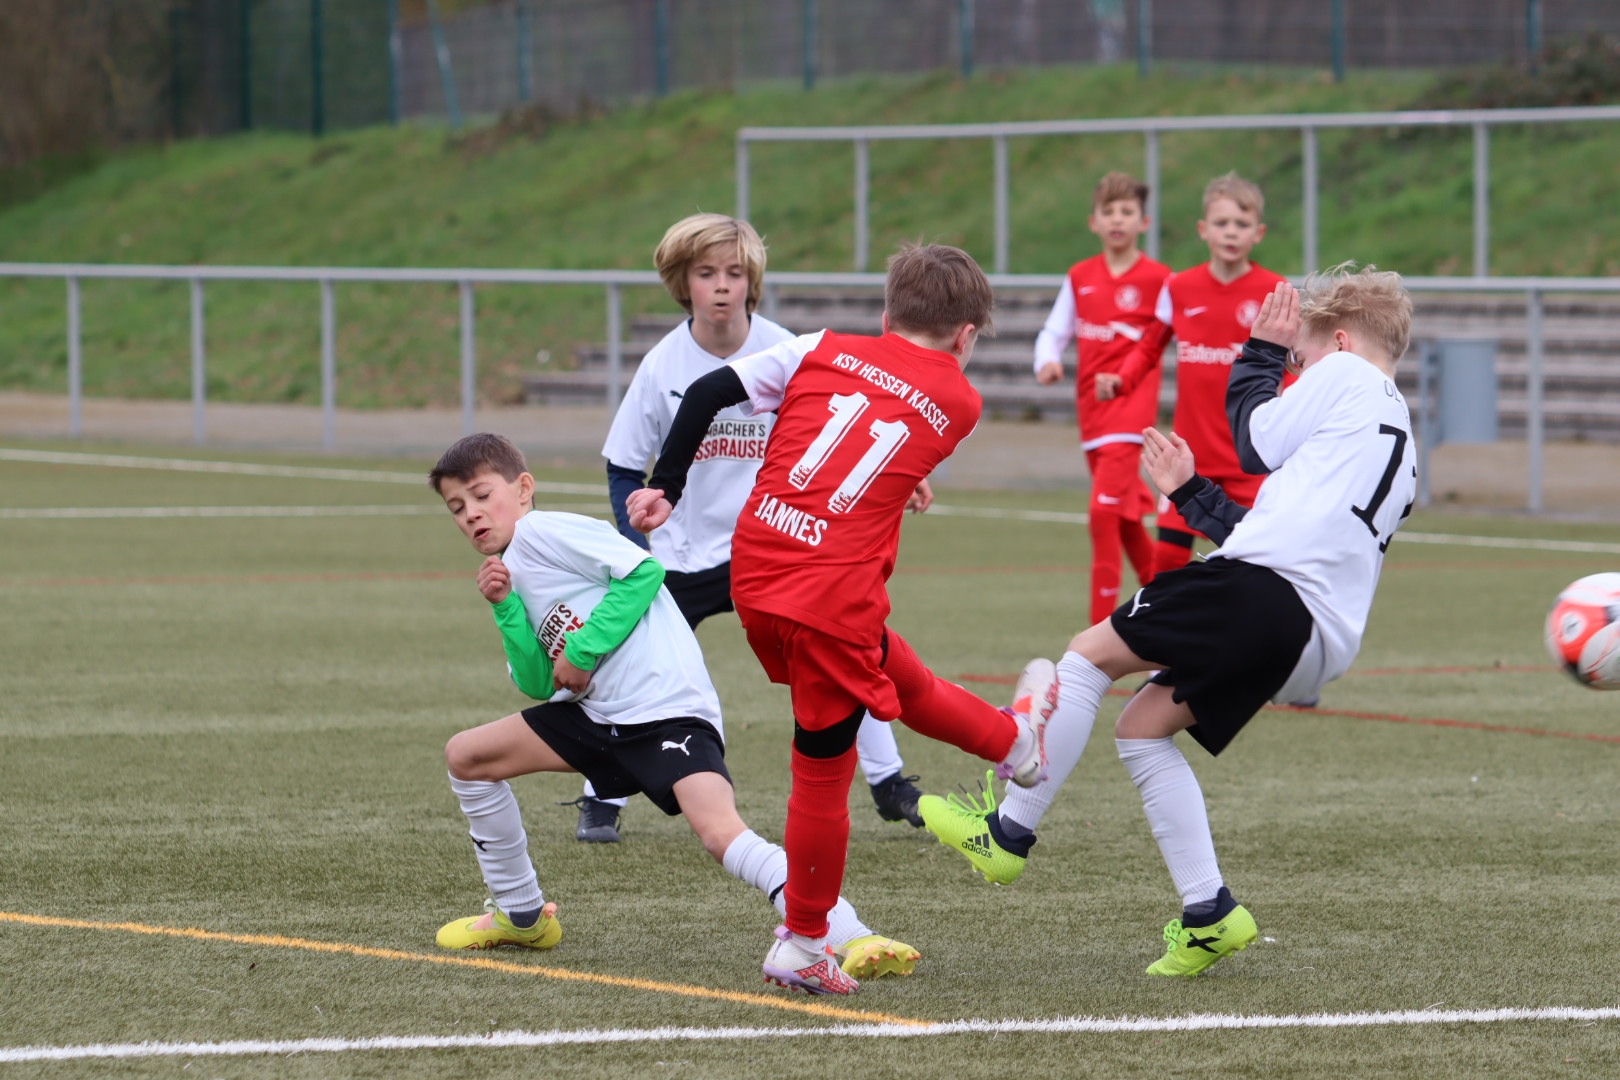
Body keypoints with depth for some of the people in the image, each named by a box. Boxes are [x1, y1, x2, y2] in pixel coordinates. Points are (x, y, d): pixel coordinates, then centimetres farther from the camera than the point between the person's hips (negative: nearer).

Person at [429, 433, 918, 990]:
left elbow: (643, 571, -14)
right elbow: (539, 685, 13)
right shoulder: (510, 571, 21)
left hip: (665, 706, -10)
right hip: (598, 714, 10)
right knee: (466, 755, 14)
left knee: (720, 832, -29)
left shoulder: (543, 531, -4)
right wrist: (505, 609, 1)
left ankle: (853, 942, -38)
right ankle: (522, 916, 25)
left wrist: (581, 651, -14)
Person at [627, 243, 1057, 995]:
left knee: (903, 680, 27)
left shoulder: (823, 351, 10)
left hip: (754, 566, 5)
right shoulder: (958, 403, 7)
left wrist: (665, 486, 9)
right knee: (824, 771, 7)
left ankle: (1012, 740, 46)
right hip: (834, 595, -5)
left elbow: (709, 392, 3)